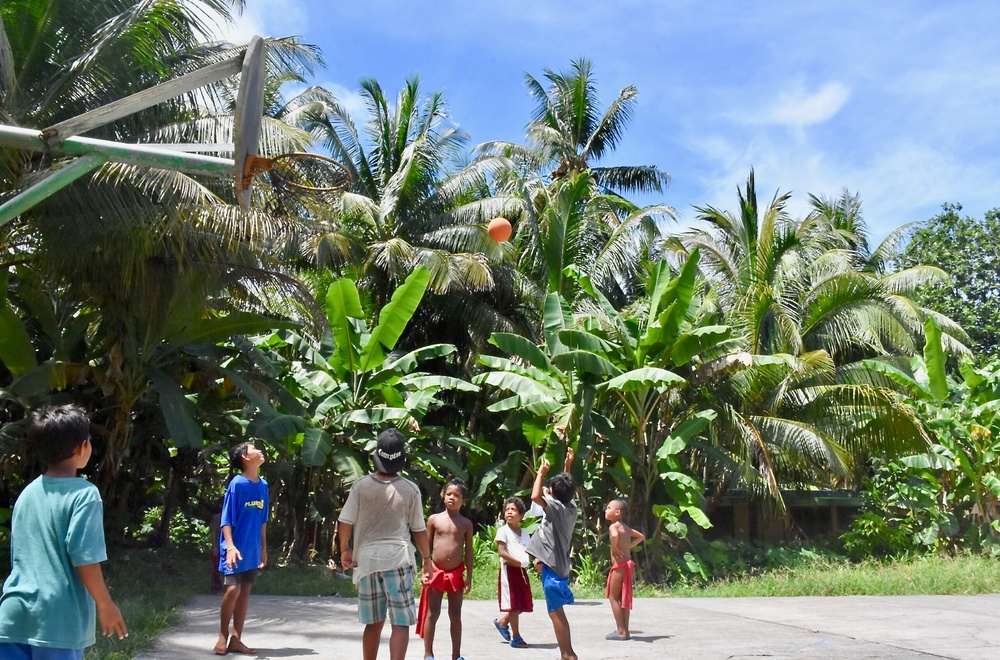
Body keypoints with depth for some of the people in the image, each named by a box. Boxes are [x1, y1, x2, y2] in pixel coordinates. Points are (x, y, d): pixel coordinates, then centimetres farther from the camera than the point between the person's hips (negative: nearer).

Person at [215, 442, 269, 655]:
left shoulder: (263, 485, 8)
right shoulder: (237, 484, -11)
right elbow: (226, 519, -12)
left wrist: (264, 548, 17)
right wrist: (230, 546, -22)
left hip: (253, 550, 6)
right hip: (237, 549, -6)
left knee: (245, 591, 8)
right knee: (233, 589, -10)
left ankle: (236, 639, 15)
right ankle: (223, 635, 9)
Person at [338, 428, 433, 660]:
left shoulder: (361, 486, -2)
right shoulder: (410, 489, -4)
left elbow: (345, 523, 0)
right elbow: (419, 530, 2)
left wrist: (345, 550, 17)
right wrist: (427, 559, 15)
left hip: (366, 558, 3)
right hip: (397, 558, -3)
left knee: (374, 623, 17)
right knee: (401, 623, -1)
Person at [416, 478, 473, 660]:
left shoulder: (466, 523, 3)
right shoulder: (434, 519, 1)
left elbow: (468, 551, 5)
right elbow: (427, 546, 4)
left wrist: (469, 577, 3)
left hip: (456, 574, 1)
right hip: (436, 572, -1)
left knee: (455, 615, 9)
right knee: (432, 613, 4)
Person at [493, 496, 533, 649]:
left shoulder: (524, 533, 15)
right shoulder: (503, 531, -5)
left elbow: (530, 550, 13)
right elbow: (501, 552, -14)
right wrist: (518, 562, -19)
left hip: (521, 570, 7)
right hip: (509, 569, -7)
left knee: (522, 603, 10)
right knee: (514, 604, -4)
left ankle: (502, 622, 32)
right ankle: (516, 637, 5)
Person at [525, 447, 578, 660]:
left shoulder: (557, 507, -17)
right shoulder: (571, 507, 8)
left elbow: (535, 496, -31)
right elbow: (565, 488, 28)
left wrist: (541, 472, -18)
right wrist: (568, 465, 28)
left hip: (552, 566, -9)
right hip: (559, 564, 9)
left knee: (556, 612, -6)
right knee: (557, 612, 18)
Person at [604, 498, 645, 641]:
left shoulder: (613, 526, -12)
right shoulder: (625, 527, 15)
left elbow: (614, 535, -36)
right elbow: (641, 536, 27)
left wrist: (614, 548, -20)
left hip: (619, 565, -9)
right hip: (628, 564, 9)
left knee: (613, 597, 0)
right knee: (623, 598, 13)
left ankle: (621, 631, -1)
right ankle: (625, 630, 16)